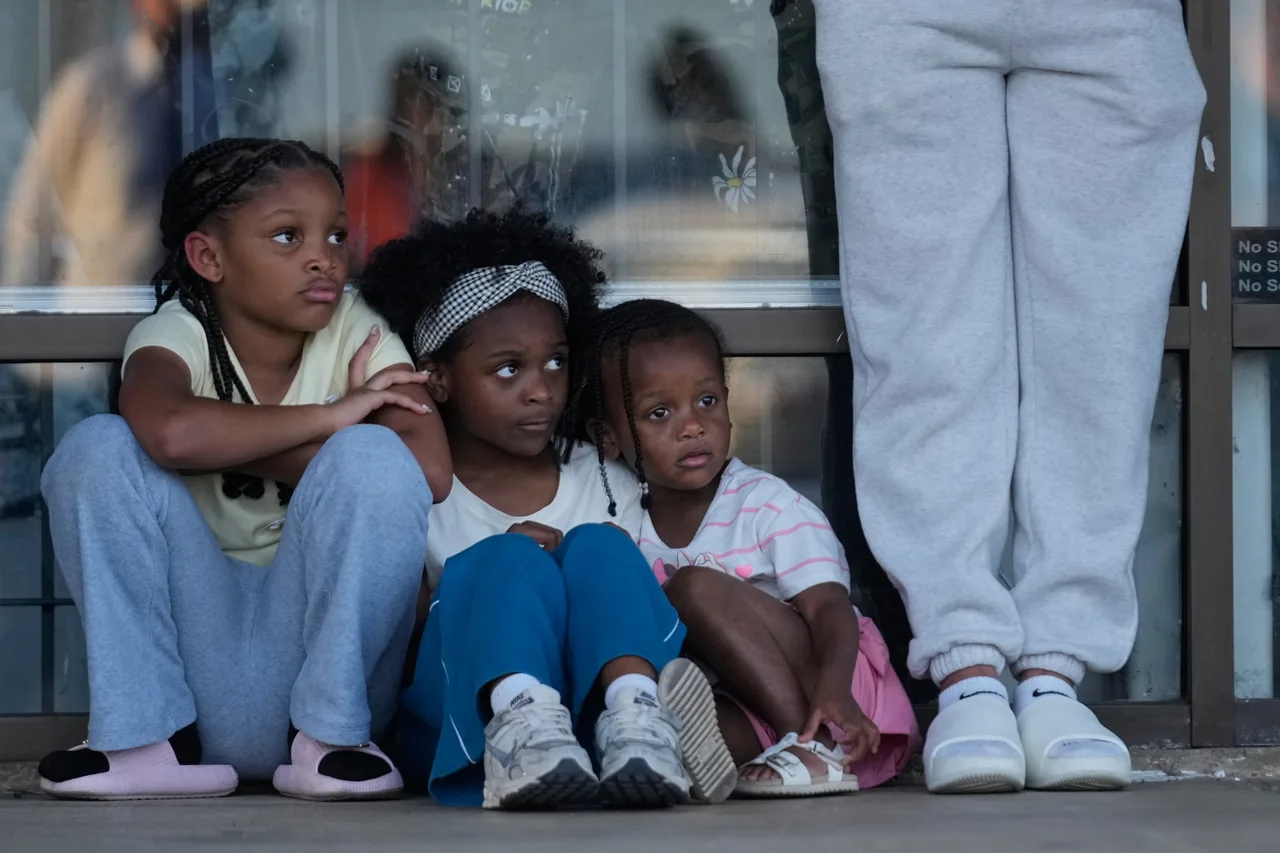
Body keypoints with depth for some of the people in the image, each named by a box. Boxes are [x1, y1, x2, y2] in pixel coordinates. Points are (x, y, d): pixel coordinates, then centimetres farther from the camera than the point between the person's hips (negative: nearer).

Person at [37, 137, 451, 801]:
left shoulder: (356, 335, -3)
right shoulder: (180, 334, -6)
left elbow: (429, 471, -24)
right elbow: (171, 433, -33)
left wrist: (226, 444, -20)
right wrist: (329, 417, -23)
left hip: (326, 641, 0)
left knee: (370, 458, -25)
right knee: (99, 447, -19)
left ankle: (326, 736, -13)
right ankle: (153, 739, -15)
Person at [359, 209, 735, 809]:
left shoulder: (604, 485, 18)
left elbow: (624, 591, 12)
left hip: (585, 698, 2)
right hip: (456, 719, -2)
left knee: (598, 548, -21)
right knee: (508, 560, -27)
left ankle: (635, 716, -52)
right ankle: (521, 722, -59)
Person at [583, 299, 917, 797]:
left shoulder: (769, 507, -6)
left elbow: (829, 608, -17)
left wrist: (832, 691, -37)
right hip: (744, 714, 4)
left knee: (694, 588, -25)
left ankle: (813, 745, -30)